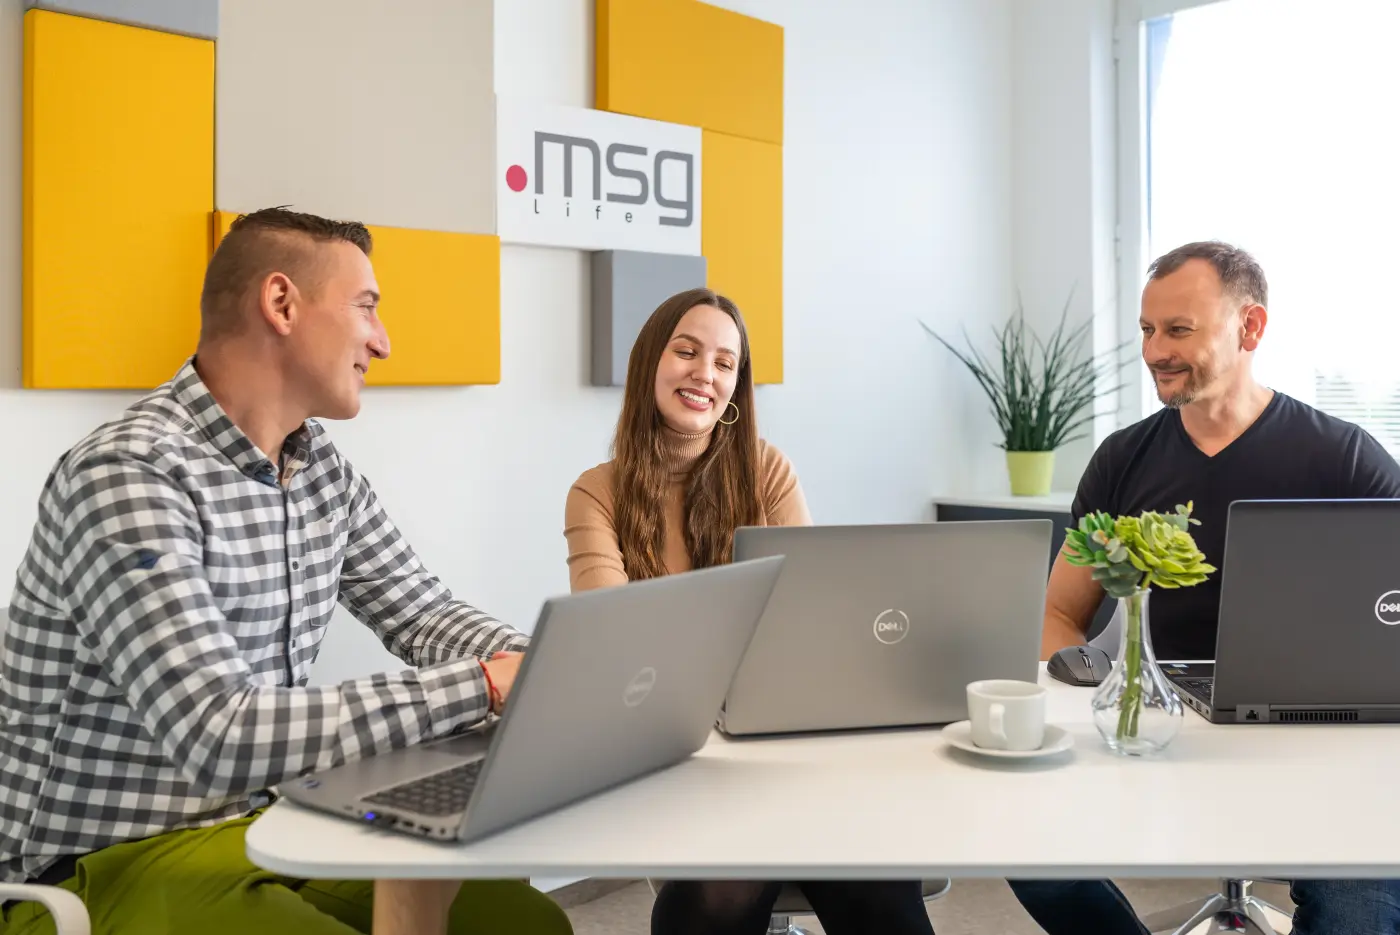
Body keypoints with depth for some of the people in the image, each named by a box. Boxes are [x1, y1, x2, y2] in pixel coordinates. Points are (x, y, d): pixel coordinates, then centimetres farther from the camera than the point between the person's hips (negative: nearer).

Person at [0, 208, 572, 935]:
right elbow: (220, 737, -31)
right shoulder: (127, 475, -23)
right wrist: (484, 684, -28)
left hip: (269, 825, 8)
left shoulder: (323, 469, 3)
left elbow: (425, 613, 10)